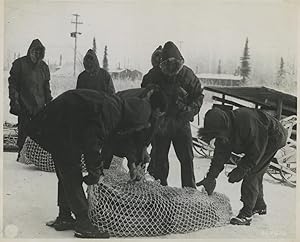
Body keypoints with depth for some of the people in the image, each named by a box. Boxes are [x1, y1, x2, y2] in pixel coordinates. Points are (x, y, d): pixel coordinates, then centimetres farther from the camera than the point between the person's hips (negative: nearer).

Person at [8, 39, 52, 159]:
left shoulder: (43, 66, 12)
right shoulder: (20, 64, -1)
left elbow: (46, 86, 19)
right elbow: (12, 83, -2)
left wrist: (49, 101, 14)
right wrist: (14, 101, -10)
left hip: (39, 105, 4)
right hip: (23, 104, -4)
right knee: (24, 130, -2)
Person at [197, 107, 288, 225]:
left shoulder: (247, 121, -39)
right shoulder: (224, 129, -14)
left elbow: (255, 151, -29)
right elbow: (220, 155, -10)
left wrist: (241, 170, -25)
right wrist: (211, 176, -17)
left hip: (273, 138, -8)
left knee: (251, 173, -15)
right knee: (256, 175, 15)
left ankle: (247, 213, -12)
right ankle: (260, 206, 36)